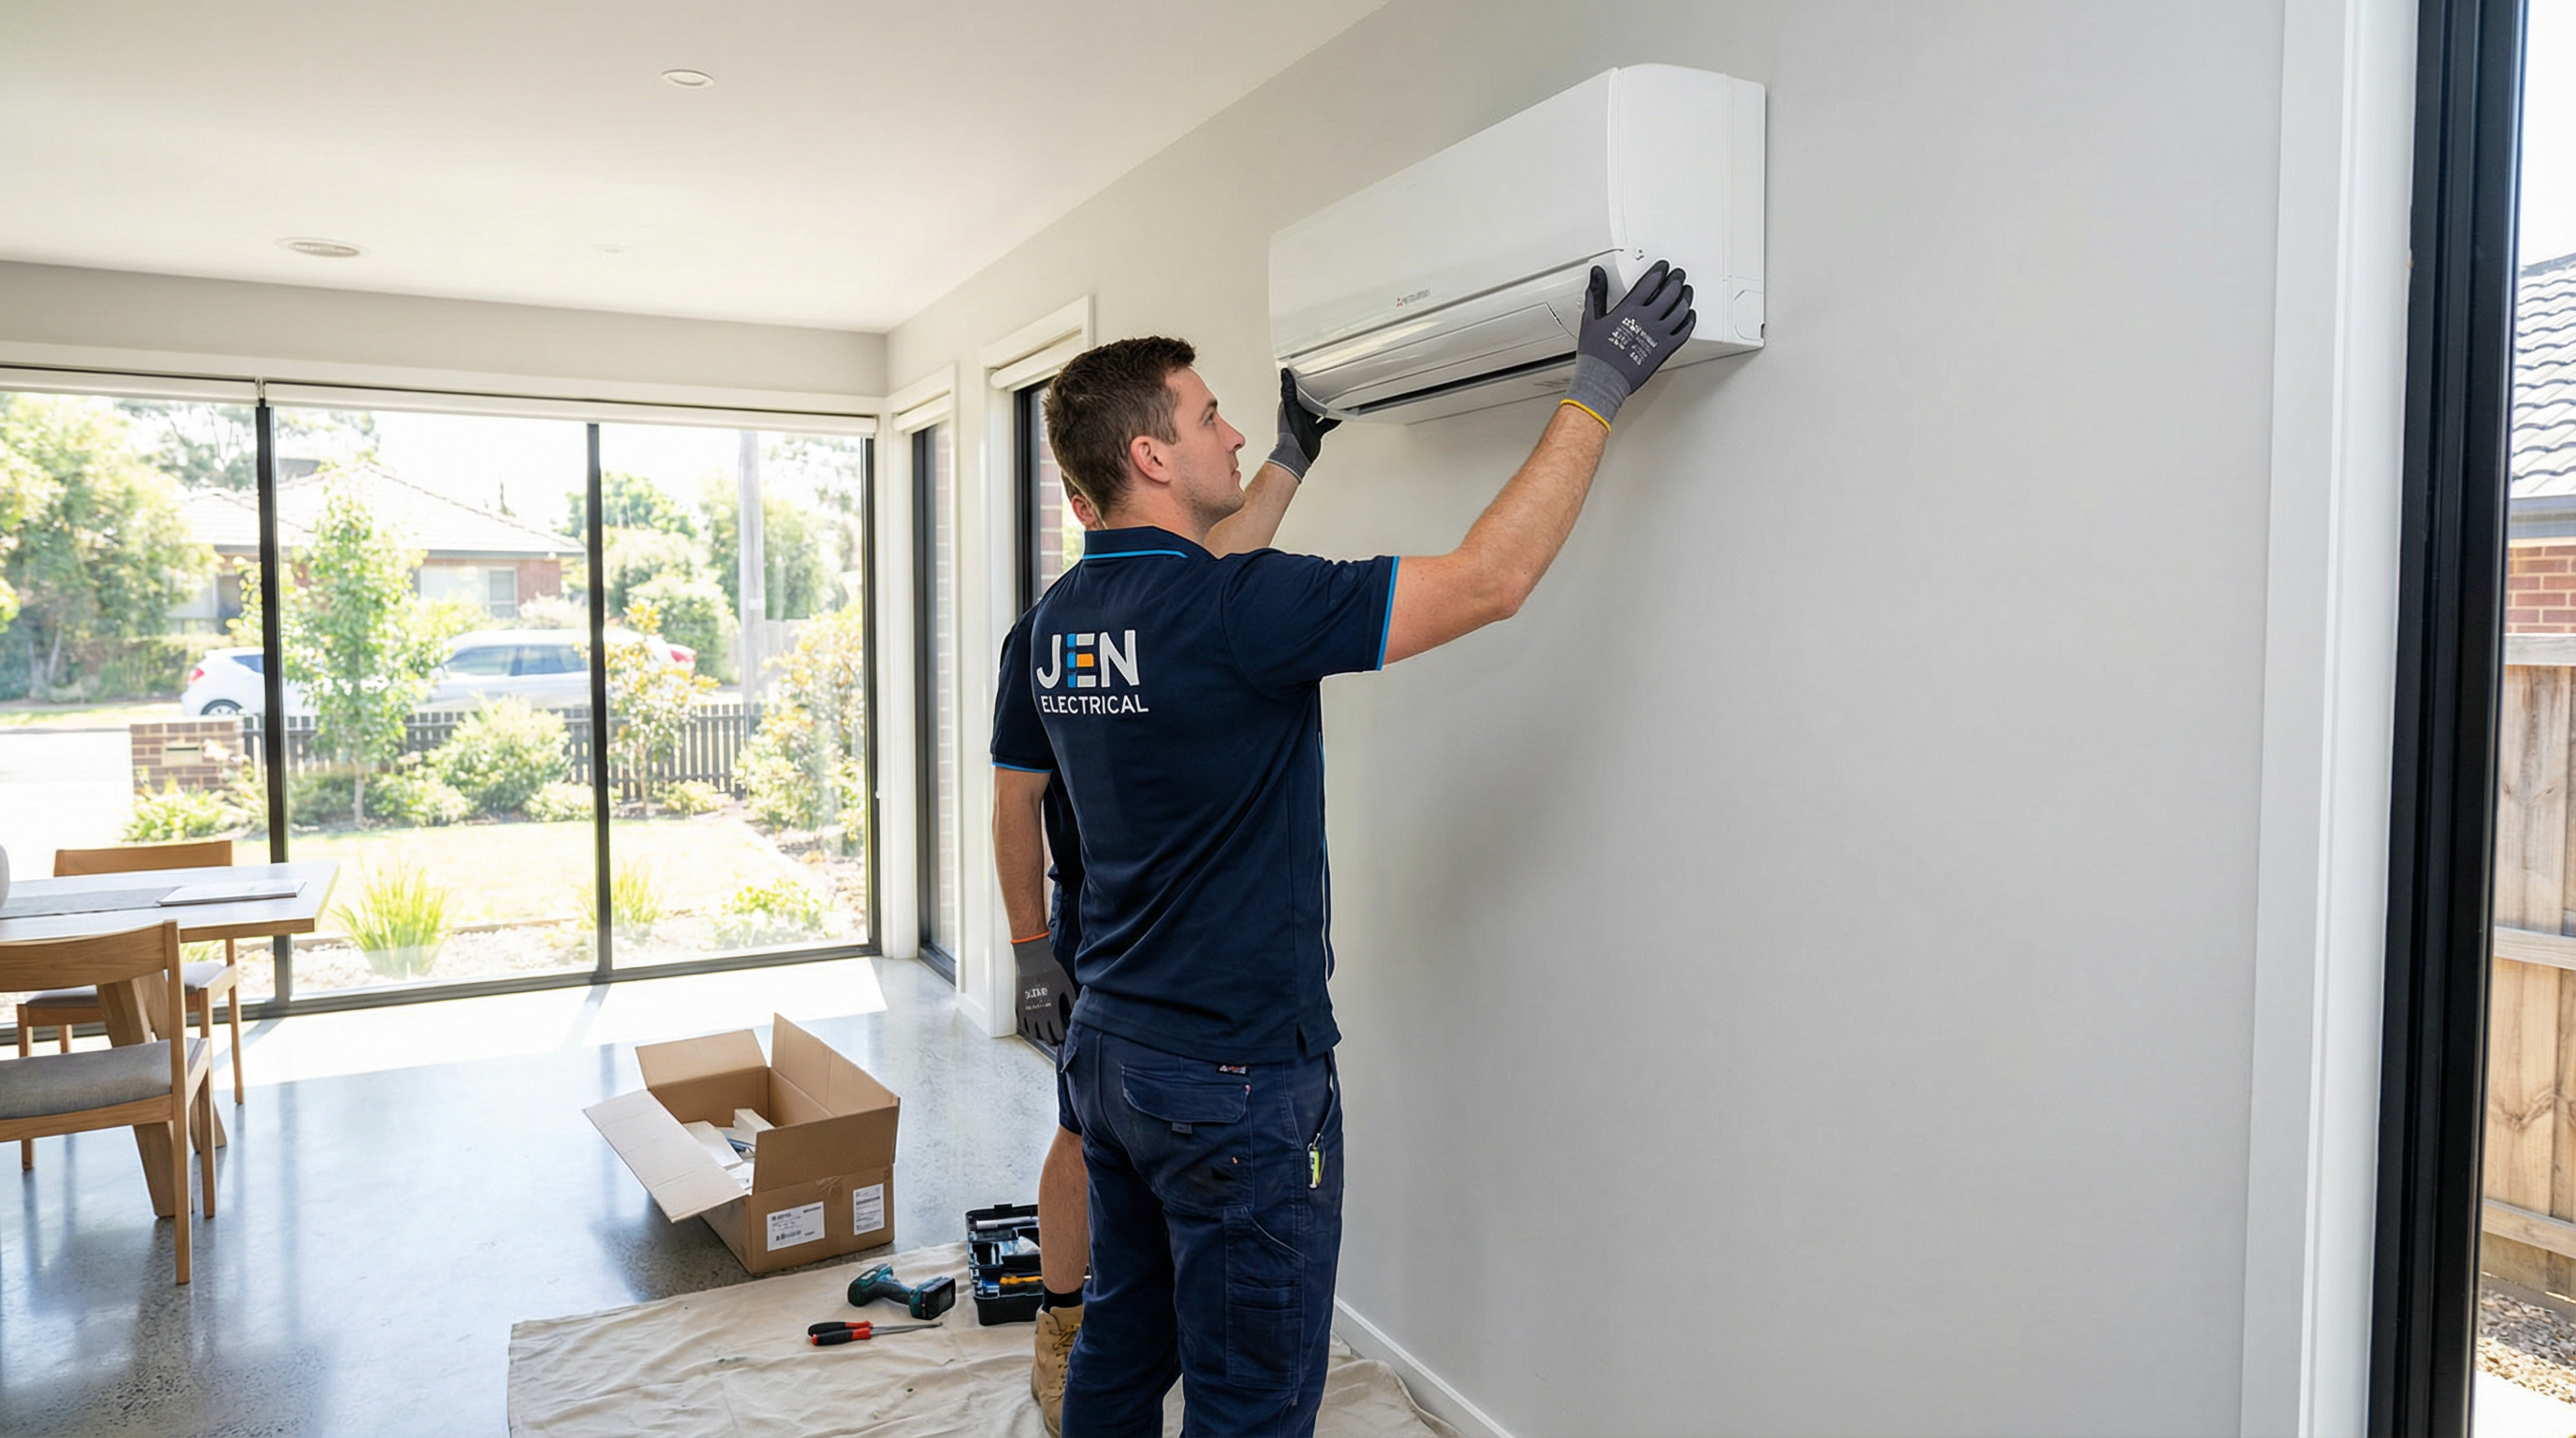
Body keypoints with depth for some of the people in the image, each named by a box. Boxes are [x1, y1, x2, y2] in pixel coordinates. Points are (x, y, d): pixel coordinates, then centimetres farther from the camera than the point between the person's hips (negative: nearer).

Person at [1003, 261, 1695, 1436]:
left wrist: (1291, 465, 33)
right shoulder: (1238, 613, -24)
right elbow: (1489, 580, -21)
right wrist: (1597, 391, -12)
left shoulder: (1058, 621, 2)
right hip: (1236, 1078, -8)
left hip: (1109, 1049, 8)